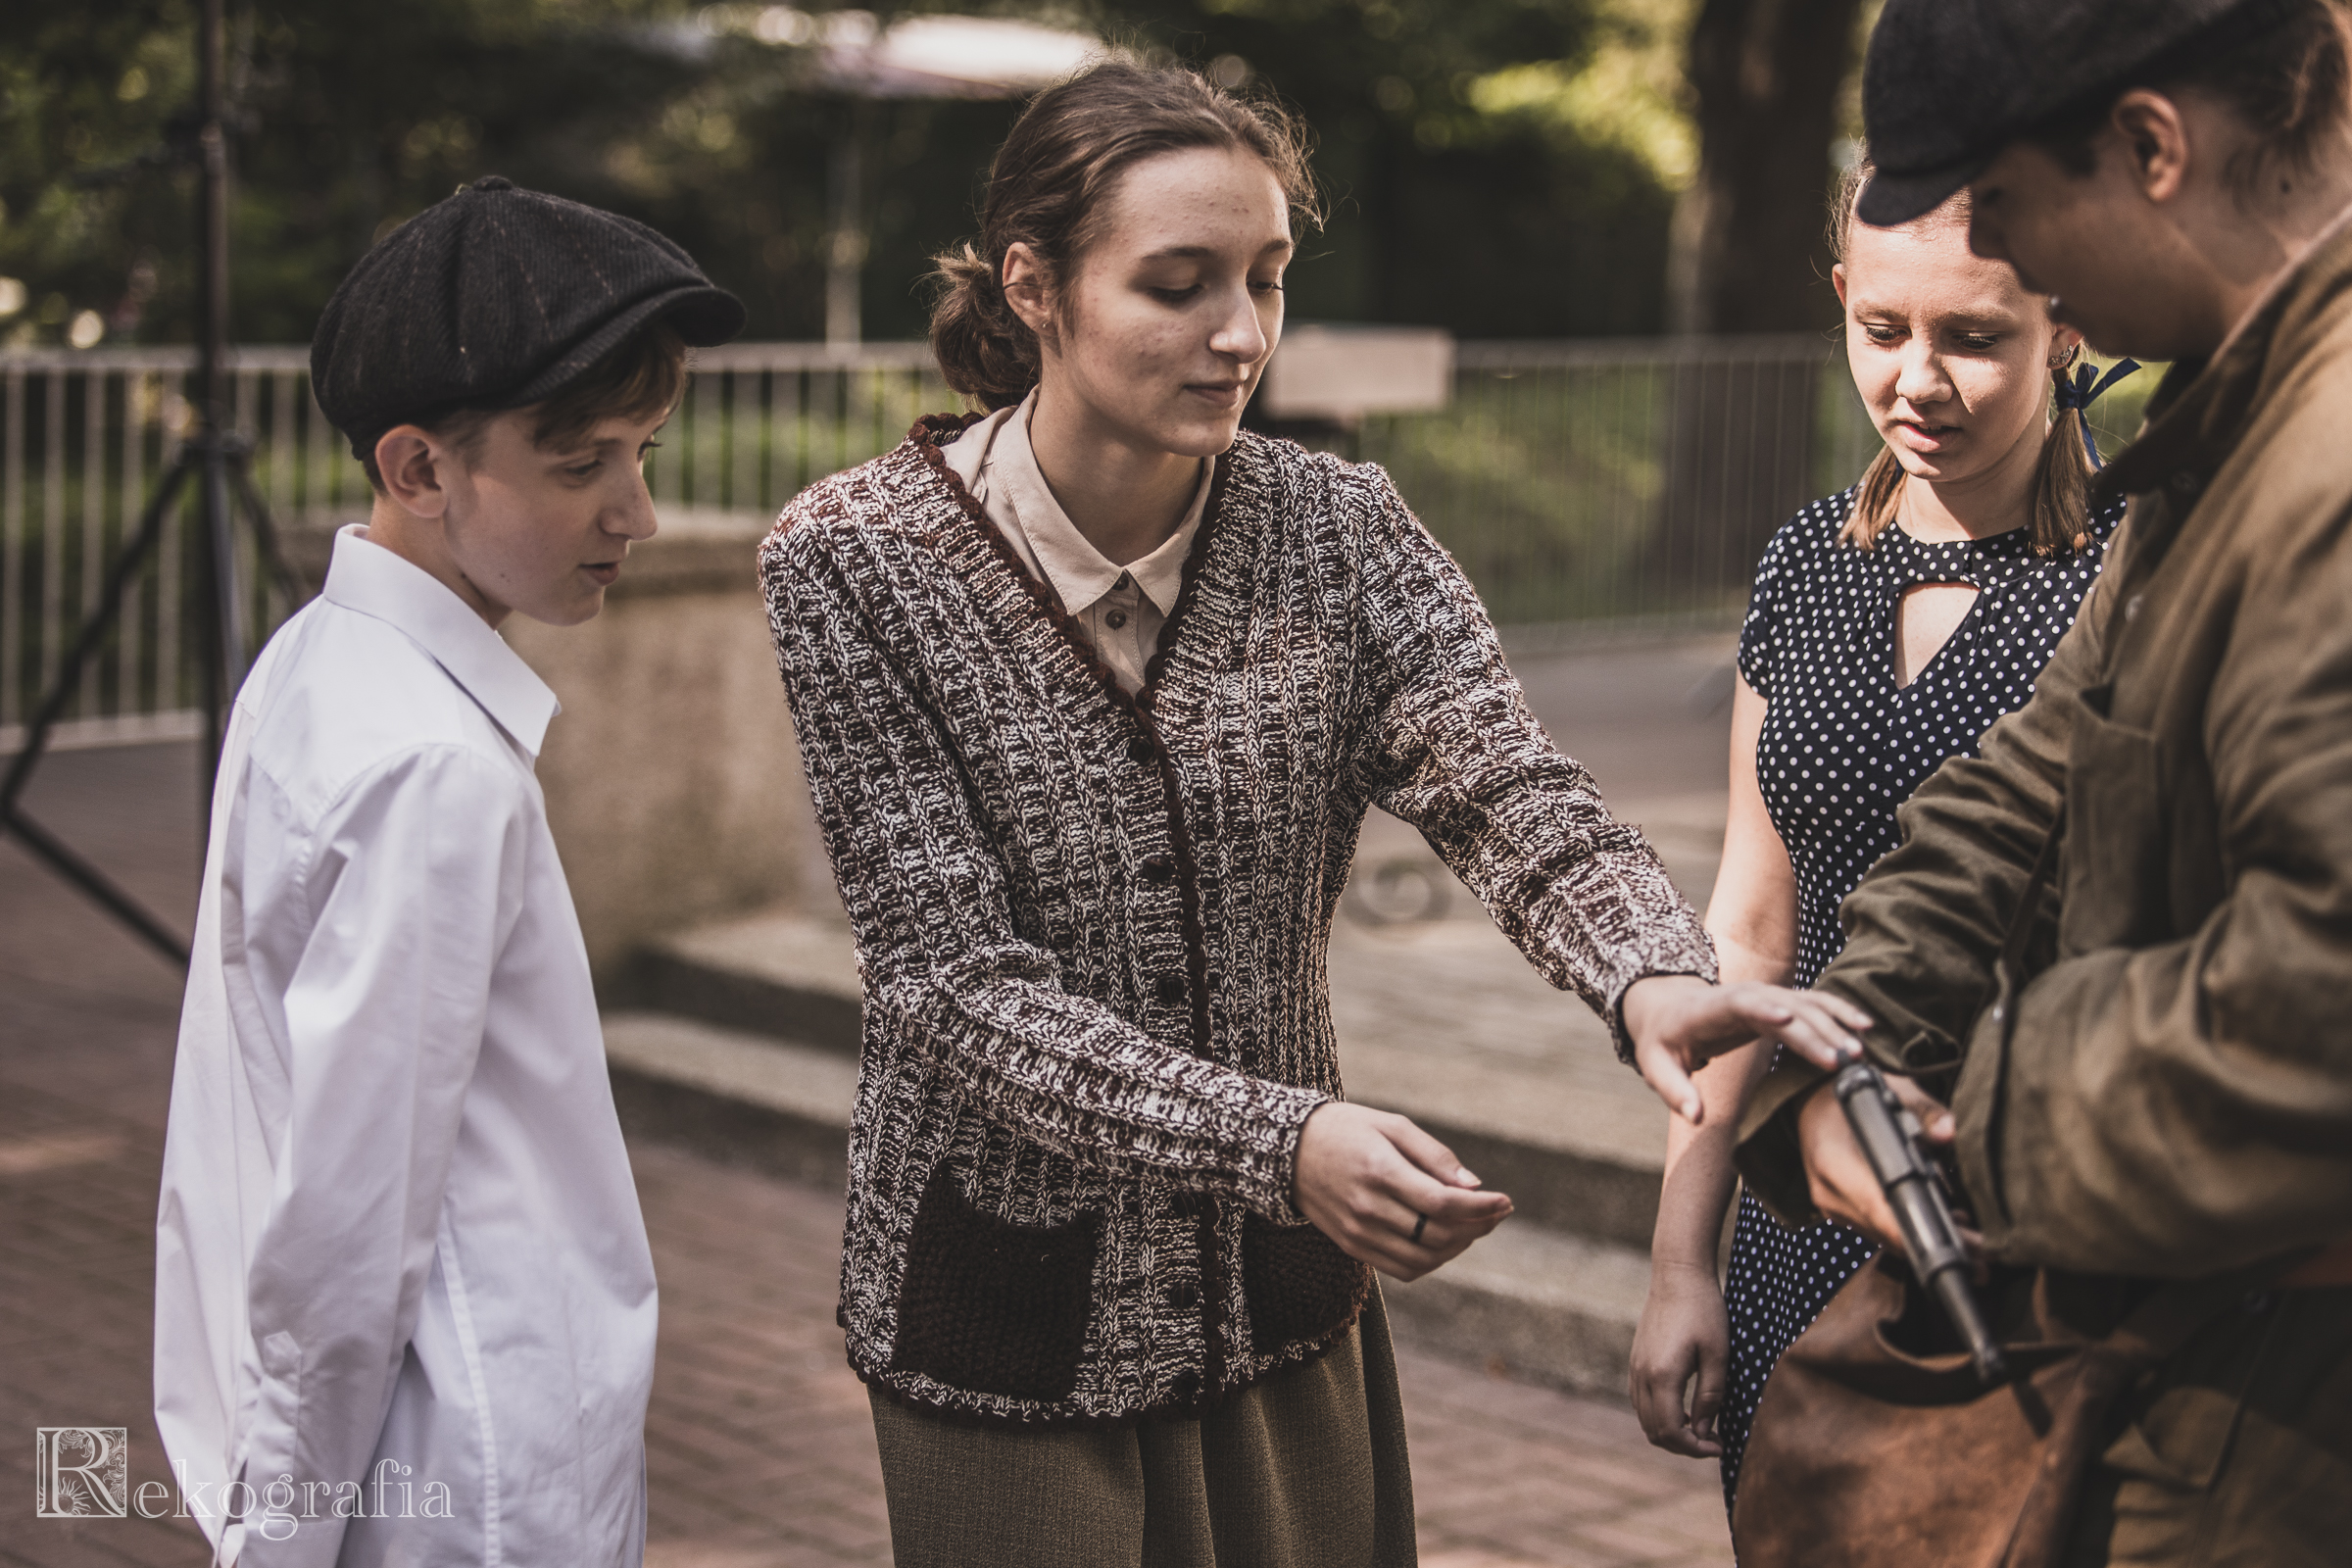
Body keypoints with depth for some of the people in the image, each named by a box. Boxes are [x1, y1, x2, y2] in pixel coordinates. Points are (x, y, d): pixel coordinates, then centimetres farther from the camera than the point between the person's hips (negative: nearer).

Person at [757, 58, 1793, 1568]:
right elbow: (958, 983, -21)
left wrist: (1654, 975, -43)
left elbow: (1509, 792, -20)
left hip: (1284, 1297, 3)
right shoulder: (857, 562, -15)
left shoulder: (1338, 530, -5)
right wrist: (1278, 1143, -35)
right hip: (1009, 1316, -3)